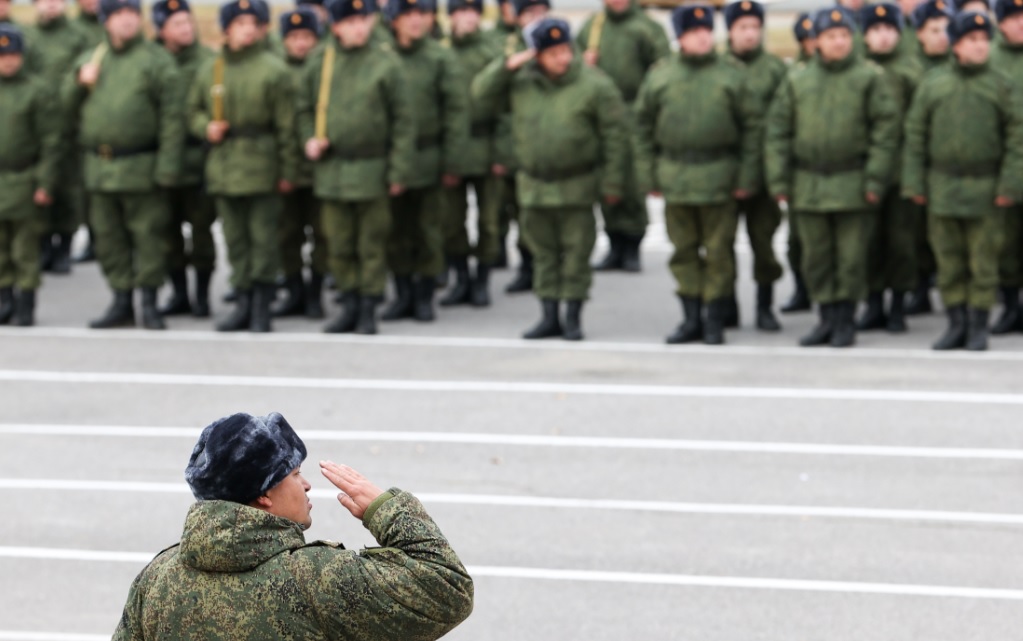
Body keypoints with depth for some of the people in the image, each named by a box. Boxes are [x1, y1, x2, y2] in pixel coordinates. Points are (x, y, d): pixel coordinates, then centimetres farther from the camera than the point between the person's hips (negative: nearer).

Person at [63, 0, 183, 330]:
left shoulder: (157, 60, -2)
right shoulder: (91, 59, 15)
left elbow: (172, 117, -7)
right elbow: (69, 105, 20)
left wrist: (167, 165, -14)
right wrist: (79, 81, -2)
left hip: (140, 167, -5)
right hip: (99, 167, 5)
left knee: (147, 235, -3)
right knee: (109, 238, 10)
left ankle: (149, 305, 4)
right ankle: (121, 304, 18)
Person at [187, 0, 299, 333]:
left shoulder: (273, 70, -3)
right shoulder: (209, 70, 10)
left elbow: (286, 126, -4)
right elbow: (194, 110, 20)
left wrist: (287, 170, -6)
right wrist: (206, 127, -3)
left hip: (260, 165, -4)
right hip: (223, 165, 4)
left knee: (263, 238, -3)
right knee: (235, 239, 9)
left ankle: (262, 309, 3)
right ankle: (244, 303, 18)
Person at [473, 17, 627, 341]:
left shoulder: (594, 85, -10)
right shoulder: (521, 81, 2)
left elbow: (614, 135, -7)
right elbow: (482, 91, 1)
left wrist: (611, 184, -8)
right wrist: (509, 64, -12)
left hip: (576, 186, -4)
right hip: (534, 186, 4)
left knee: (576, 254, 1)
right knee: (544, 254, 10)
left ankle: (573, 318, 10)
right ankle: (550, 318, 18)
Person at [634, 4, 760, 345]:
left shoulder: (732, 74, 2)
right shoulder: (660, 76, 7)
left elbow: (752, 125, 2)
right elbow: (644, 126, 10)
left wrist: (747, 176, -3)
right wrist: (648, 174, 5)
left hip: (719, 178, -2)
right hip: (675, 175, 2)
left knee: (718, 252, 0)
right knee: (684, 252, 7)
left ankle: (715, 321, 9)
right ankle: (691, 320, 16)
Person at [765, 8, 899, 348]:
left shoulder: (870, 77, -1)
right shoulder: (796, 81, 8)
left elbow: (886, 129, -3)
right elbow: (778, 131, 9)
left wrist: (875, 180, -9)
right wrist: (779, 180, 2)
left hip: (852, 184, -3)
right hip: (808, 185, 3)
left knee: (851, 257, 1)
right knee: (816, 257, 8)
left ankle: (846, 321, 11)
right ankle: (827, 318, 18)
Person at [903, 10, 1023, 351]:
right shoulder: (933, 84, 7)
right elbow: (915, 134, 8)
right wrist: (914, 182, 3)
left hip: (986, 189, -2)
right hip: (943, 186, 2)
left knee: (983, 261, 0)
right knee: (949, 260, 5)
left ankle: (978, 327, 8)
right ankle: (956, 324, 14)